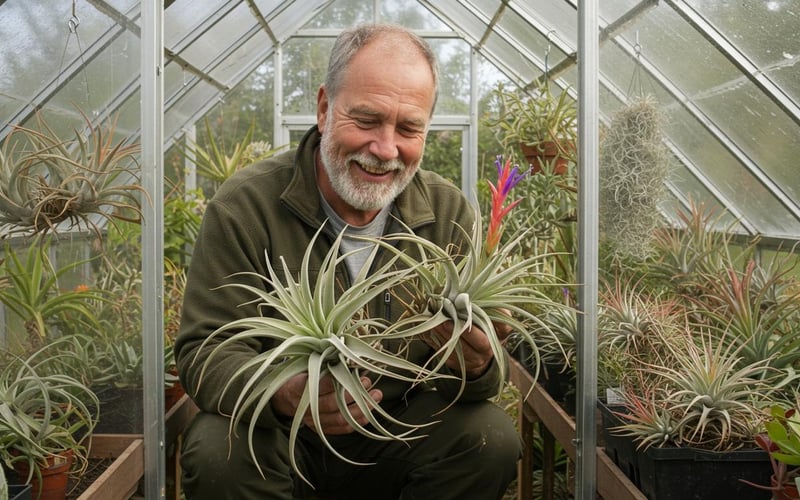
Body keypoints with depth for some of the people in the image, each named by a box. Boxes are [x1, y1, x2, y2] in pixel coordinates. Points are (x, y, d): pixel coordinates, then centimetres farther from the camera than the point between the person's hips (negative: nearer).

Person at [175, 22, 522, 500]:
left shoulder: (449, 212, -5)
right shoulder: (245, 206, -14)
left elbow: (481, 357, -6)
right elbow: (206, 351, -17)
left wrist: (475, 366, -32)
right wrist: (284, 395, -39)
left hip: (400, 429, 3)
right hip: (277, 434, -2)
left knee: (493, 438, -22)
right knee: (220, 454, -32)